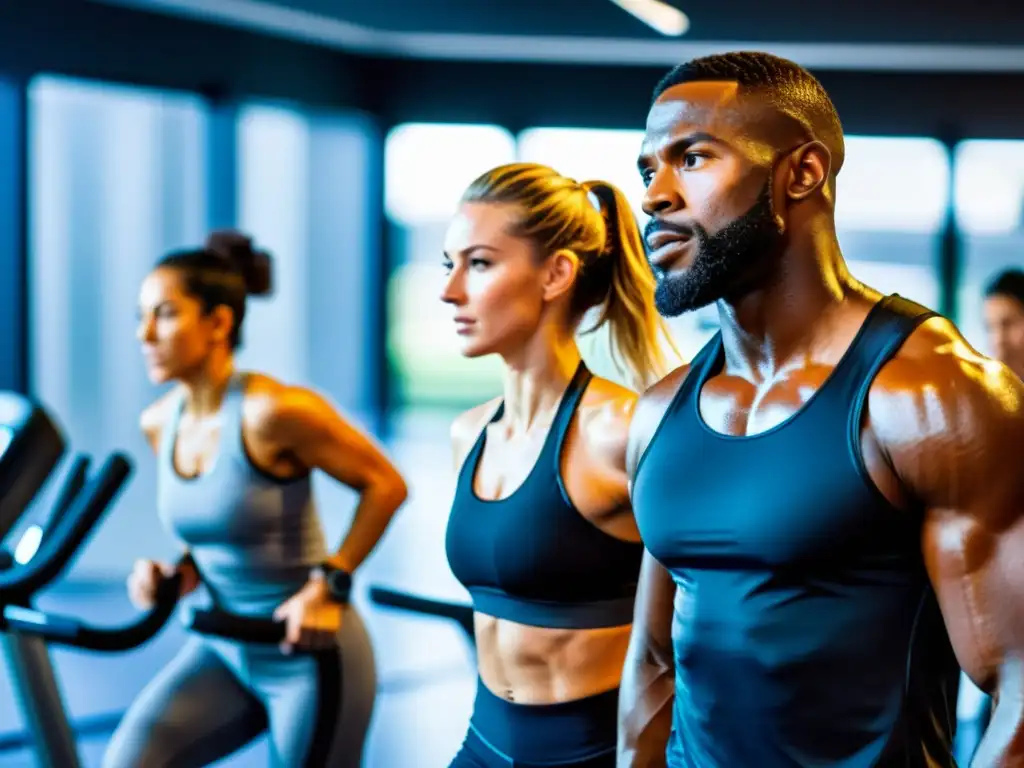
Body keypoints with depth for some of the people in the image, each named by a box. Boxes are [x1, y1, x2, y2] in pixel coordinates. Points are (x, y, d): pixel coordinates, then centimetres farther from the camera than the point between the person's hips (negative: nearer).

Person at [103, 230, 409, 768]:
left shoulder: (272, 411, -22)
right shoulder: (158, 423, 0)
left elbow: (385, 484, -13)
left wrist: (330, 584, -17)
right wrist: (178, 575, -2)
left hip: (308, 656, -6)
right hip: (223, 649, 6)